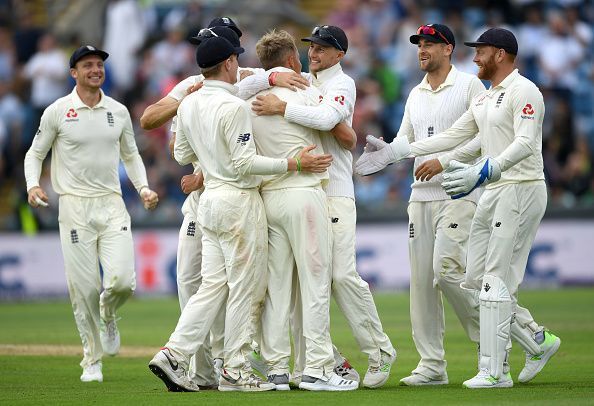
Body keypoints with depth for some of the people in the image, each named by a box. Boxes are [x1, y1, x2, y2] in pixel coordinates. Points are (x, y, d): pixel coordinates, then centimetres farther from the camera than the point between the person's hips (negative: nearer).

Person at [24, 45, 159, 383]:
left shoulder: (118, 111, 10)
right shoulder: (58, 111, 1)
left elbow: (130, 155, 21)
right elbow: (35, 153, 7)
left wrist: (143, 188, 5)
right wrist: (33, 185, -11)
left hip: (112, 205, 2)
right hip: (75, 206, -2)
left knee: (122, 280, -15)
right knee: (84, 287, -4)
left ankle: (107, 316, 21)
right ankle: (92, 360, 11)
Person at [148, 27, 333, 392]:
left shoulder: (188, 105, 8)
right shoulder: (233, 107, -16)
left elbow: (181, 155, 18)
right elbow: (244, 163, -19)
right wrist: (295, 163, -16)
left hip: (209, 200, 8)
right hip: (239, 201, -8)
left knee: (212, 286, 10)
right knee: (243, 288, 0)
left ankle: (174, 355, -1)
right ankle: (235, 371, 3)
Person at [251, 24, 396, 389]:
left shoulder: (342, 85, -2)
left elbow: (327, 118, -24)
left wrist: (282, 108, -25)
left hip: (334, 193, -7)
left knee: (343, 275, -14)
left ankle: (379, 352, -2)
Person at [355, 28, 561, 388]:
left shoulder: (523, 91, -11)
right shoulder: (484, 100, 19)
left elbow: (525, 143, -24)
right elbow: (451, 138, 21)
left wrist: (483, 172, -35)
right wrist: (395, 151, 15)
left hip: (522, 190, -10)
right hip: (493, 193, 10)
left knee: (496, 281, -12)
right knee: (477, 279, 8)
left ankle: (495, 371, -10)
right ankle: (538, 341, 18)